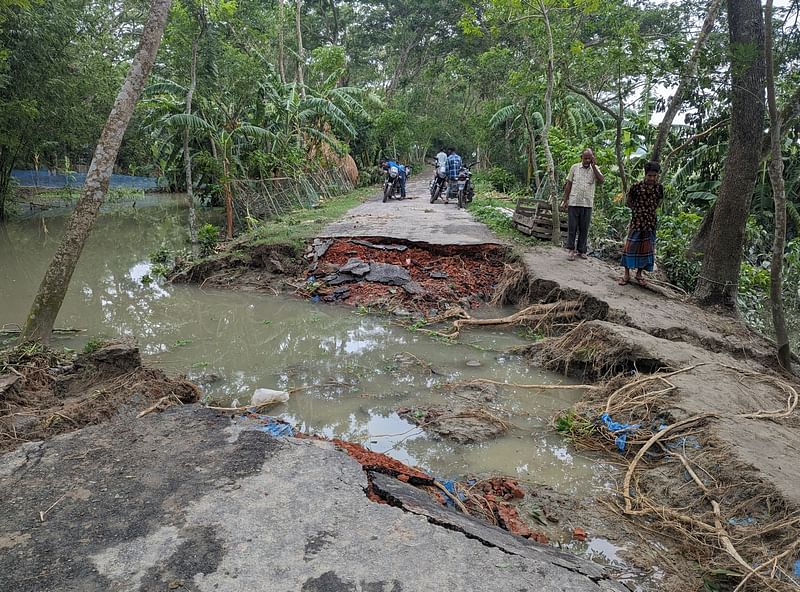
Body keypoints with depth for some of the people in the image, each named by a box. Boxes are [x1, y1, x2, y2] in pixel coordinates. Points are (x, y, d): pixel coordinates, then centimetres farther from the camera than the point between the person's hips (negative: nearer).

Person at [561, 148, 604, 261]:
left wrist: (593, 166, -11)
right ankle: (571, 250, 7)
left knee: (584, 229, 6)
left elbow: (601, 181, -10)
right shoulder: (574, 167, 4)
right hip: (574, 202, -1)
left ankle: (581, 250, 14)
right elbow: (568, 184, 6)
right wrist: (565, 199, 0)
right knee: (572, 227, 0)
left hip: (588, 204, 1)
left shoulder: (595, 169, 6)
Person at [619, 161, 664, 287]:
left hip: (651, 222, 3)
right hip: (636, 221, -3)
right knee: (631, 246, -3)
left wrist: (650, 210, 4)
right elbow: (628, 202, 3)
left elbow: (658, 202, 15)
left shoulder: (659, 188, 0)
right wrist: (637, 209, 1)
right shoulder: (637, 187, -10)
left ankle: (639, 274, 20)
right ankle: (627, 274, 6)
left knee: (646, 248, 8)